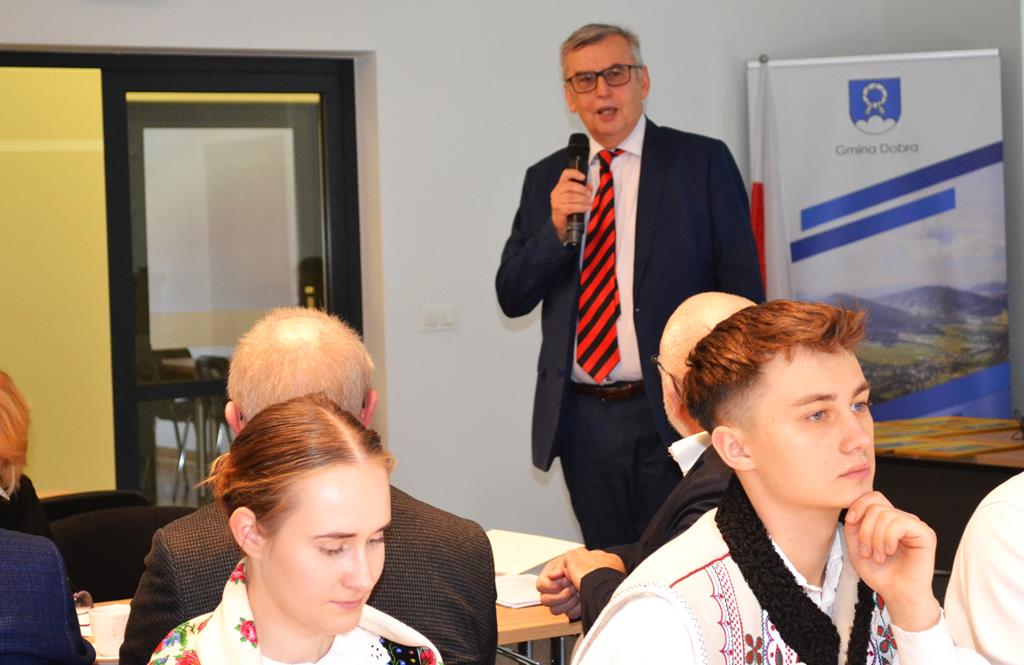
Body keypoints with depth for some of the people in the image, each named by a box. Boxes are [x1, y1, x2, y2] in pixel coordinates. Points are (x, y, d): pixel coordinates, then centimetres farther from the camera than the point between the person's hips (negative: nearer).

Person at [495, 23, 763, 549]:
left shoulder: (702, 162, 0)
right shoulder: (546, 180, 10)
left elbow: (742, 287, -3)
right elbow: (511, 297, 8)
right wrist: (556, 227, -10)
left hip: (674, 413, -3)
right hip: (582, 420, 4)